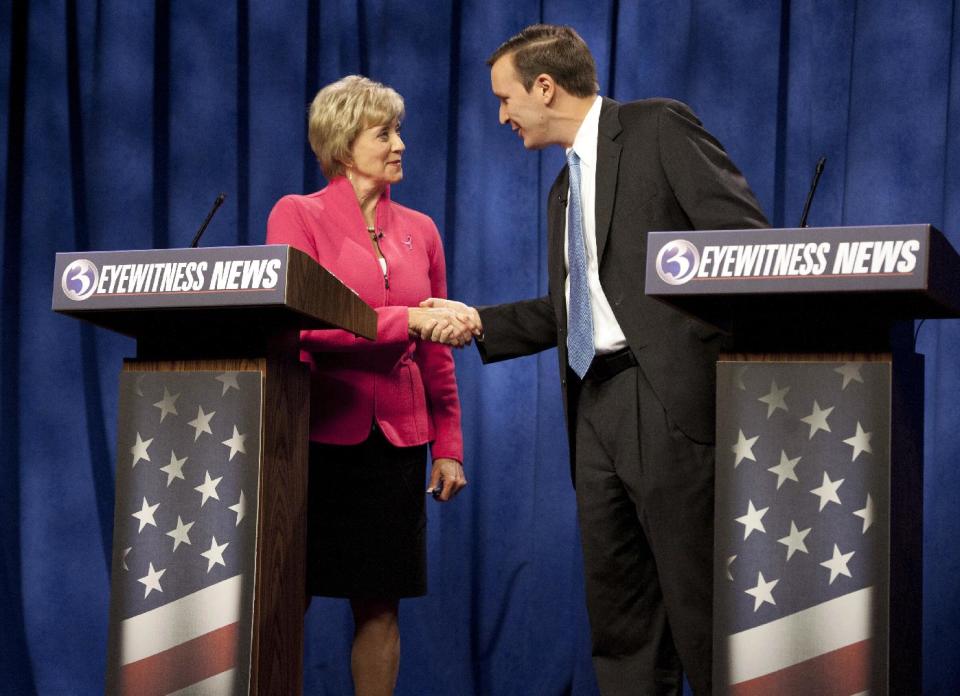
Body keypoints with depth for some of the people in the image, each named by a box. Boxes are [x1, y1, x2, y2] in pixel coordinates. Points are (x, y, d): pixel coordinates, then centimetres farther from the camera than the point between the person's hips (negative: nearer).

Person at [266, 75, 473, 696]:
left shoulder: (419, 231, 13)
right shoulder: (298, 215, 0)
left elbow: (436, 350, 15)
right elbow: (298, 322, -13)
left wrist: (448, 445, 9)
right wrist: (404, 320, -19)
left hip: (396, 434, 4)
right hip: (317, 430, -4)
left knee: (380, 604, 4)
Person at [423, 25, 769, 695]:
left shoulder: (660, 128, -2)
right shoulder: (565, 190, 23)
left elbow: (747, 238, -10)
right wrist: (479, 321, 16)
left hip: (670, 398, -8)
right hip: (595, 408, 8)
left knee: (696, 598, -7)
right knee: (617, 605, 10)